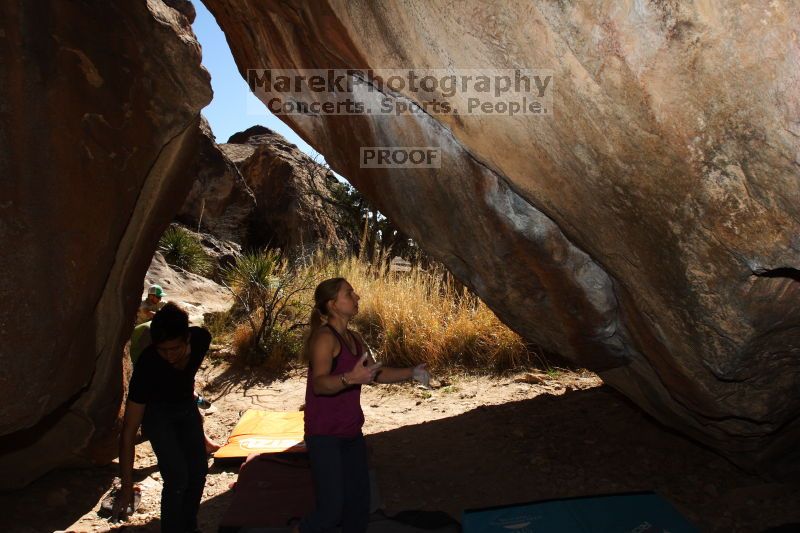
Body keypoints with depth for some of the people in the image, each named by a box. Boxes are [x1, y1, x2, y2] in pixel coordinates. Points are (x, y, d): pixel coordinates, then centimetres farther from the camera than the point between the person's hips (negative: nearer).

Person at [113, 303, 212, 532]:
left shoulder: (201, 338, -28)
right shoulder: (147, 365, -38)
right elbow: (128, 433, -31)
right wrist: (126, 487, -29)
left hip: (186, 404, 4)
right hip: (157, 410, -4)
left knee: (198, 470, 5)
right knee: (177, 477, -15)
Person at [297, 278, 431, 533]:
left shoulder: (354, 339, 9)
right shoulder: (324, 337, -16)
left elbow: (377, 373, 17)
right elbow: (319, 384, -30)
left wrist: (412, 373, 5)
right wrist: (350, 378, -47)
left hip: (351, 434, 8)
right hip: (325, 435, -8)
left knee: (359, 504, 13)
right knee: (331, 510, -8)